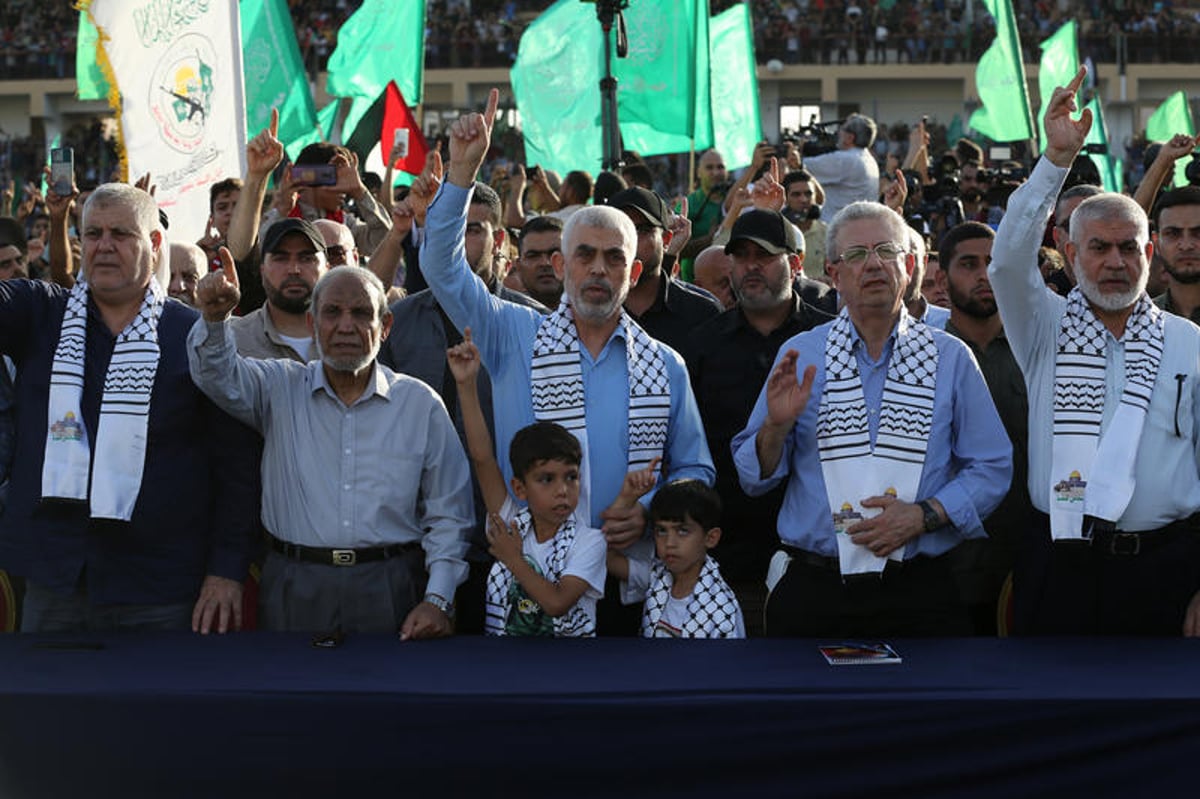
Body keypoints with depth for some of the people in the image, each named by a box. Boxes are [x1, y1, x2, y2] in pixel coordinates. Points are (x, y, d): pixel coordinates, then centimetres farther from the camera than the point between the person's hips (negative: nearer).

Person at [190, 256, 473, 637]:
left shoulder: (420, 404, 6)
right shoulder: (281, 388, 9)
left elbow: (448, 515, 6)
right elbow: (219, 376, -10)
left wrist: (437, 601, -4)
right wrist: (215, 317, -31)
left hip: (388, 590, 0)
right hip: (295, 588, 0)